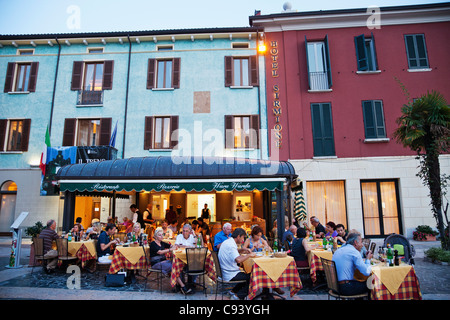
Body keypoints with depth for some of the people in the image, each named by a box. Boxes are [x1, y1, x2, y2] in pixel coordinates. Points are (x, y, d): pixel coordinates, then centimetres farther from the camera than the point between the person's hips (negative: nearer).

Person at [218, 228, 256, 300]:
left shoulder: (227, 241, 8)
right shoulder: (231, 245, -24)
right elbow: (238, 260, -38)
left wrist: (243, 250, 9)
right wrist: (249, 255, -22)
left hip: (226, 272, 10)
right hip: (231, 275, -10)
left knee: (246, 275, 20)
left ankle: (234, 291, 23)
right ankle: (239, 296, 1)